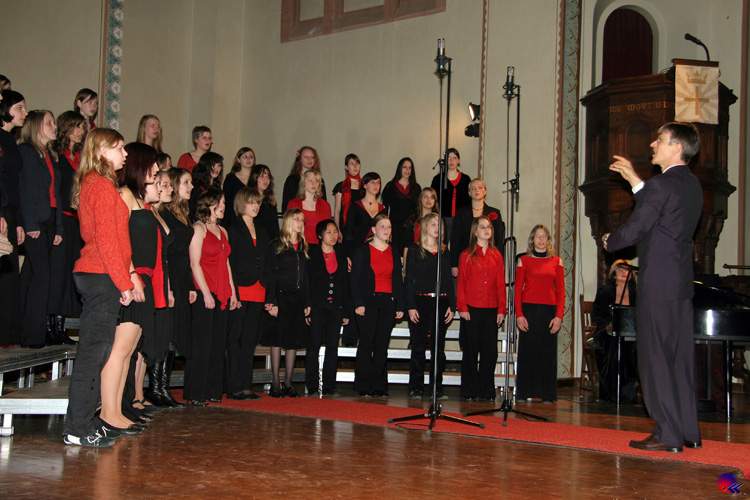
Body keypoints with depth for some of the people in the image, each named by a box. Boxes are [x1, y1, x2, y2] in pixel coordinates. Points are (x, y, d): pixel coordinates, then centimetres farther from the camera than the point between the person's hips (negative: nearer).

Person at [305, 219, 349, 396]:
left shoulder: (341, 255, 12)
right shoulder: (312, 253, 1)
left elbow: (346, 283, 13)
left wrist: (346, 311, 9)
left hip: (336, 307, 4)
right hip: (317, 307, -3)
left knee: (332, 347, 3)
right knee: (314, 345, -5)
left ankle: (329, 387, 8)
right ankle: (312, 387, 1)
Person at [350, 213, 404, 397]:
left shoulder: (394, 253, 15)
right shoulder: (362, 251, 2)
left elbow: (398, 280, 14)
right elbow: (355, 279, -3)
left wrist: (400, 306, 8)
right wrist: (358, 303, -12)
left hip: (388, 302, 4)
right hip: (368, 301, -4)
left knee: (382, 345, 4)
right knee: (366, 344, -4)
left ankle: (379, 386, 8)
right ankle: (364, 386, 0)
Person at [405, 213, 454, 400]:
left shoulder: (445, 252, 13)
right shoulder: (415, 251, 2)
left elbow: (449, 280, 12)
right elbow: (409, 280, -2)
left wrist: (451, 306, 3)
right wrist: (411, 306, -10)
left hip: (441, 303, 3)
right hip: (420, 302, -3)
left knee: (439, 347, 5)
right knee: (419, 347, -1)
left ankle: (437, 388, 11)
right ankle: (415, 389, 5)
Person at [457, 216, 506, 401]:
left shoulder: (496, 255, 9)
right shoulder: (467, 255, 2)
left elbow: (501, 284, 7)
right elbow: (461, 283, -1)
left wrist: (502, 309, 1)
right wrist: (462, 307, -9)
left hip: (491, 310, 3)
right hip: (471, 309, -2)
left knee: (490, 351, 4)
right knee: (471, 350, 4)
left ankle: (486, 390, 13)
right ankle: (469, 390, 11)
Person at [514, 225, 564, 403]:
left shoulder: (556, 261, 10)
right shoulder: (524, 260, 6)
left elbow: (561, 291, 7)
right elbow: (517, 289, 2)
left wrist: (559, 316, -3)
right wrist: (519, 314, -8)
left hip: (549, 311, 1)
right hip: (528, 310, -1)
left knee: (548, 352, 3)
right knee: (527, 350, 1)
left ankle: (547, 394, 10)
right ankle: (526, 392, 8)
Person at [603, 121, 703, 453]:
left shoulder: (661, 185, -15)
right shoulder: (692, 185, 13)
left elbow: (633, 230, -14)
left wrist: (608, 241, 5)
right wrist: (634, 181, 26)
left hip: (658, 282, -9)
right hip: (682, 280, 9)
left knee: (656, 358, -2)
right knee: (680, 356, 12)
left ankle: (667, 435, 1)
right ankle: (688, 431, 19)